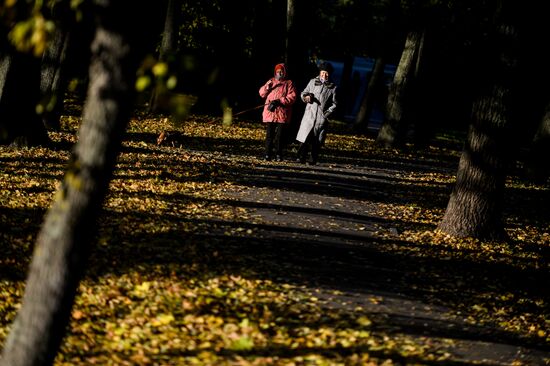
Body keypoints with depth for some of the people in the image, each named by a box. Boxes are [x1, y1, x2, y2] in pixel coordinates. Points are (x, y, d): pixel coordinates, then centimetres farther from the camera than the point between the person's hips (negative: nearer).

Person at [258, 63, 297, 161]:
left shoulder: (288, 83, 5)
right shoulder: (271, 81, 16)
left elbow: (292, 97, -5)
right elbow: (262, 94, 15)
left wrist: (279, 101, -15)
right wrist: (267, 87, -6)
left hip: (282, 113, -3)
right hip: (269, 112, 3)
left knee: (279, 135, -2)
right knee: (269, 134, 1)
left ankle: (278, 154, 4)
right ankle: (268, 154, 4)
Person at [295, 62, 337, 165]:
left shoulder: (332, 87, 9)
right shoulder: (313, 82, 12)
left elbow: (334, 103, 11)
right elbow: (303, 94, 17)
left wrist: (328, 112, -4)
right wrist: (306, 96, -6)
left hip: (322, 116, 0)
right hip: (310, 113, 0)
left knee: (317, 141, -1)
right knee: (304, 137, -10)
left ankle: (313, 159, 6)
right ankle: (301, 157, -9)